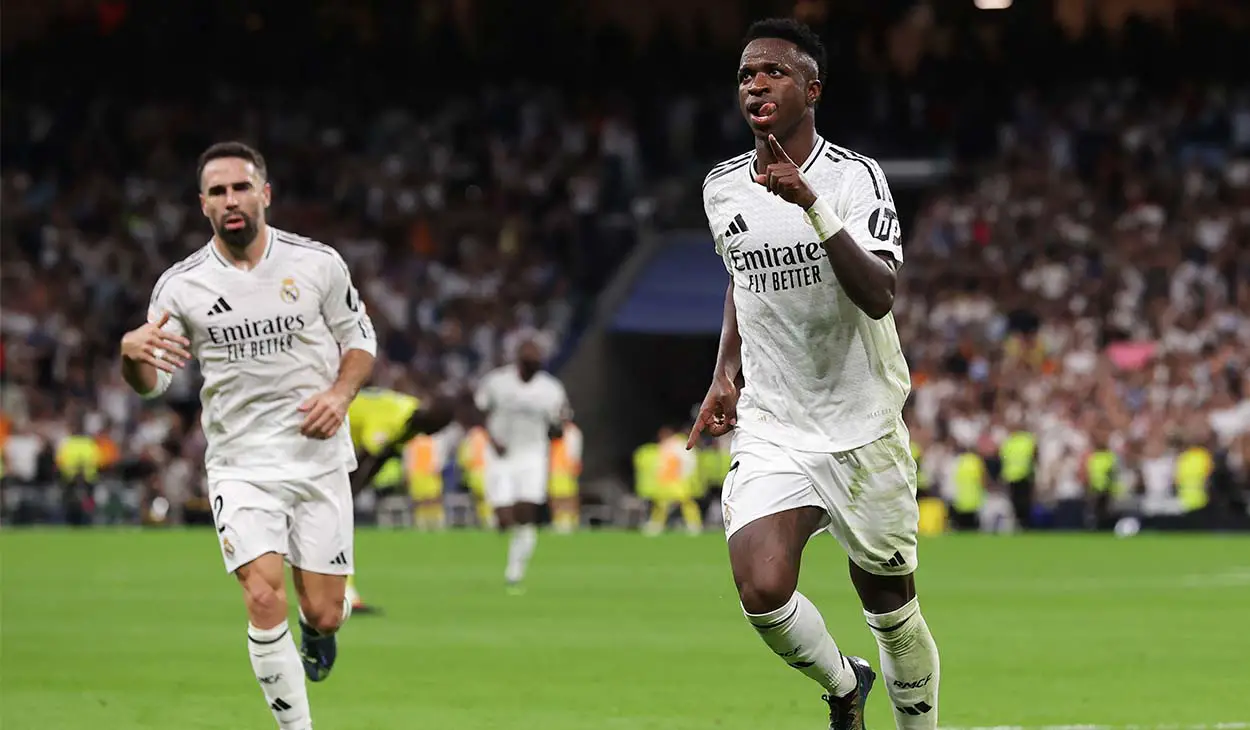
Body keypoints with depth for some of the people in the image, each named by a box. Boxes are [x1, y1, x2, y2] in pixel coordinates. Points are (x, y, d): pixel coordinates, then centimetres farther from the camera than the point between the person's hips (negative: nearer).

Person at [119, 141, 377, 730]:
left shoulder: (318, 263, -5)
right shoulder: (181, 284, -6)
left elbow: (359, 337, 9)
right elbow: (151, 383, -3)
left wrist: (340, 394, -11)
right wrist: (133, 353, -26)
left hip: (317, 458, 1)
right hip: (240, 467, -1)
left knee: (323, 614, 2)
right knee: (265, 602, -18)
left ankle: (319, 626, 40)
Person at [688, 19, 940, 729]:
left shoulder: (856, 177, -13)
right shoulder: (723, 189, 4)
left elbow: (878, 296, -28)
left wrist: (812, 204, -37)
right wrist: (727, 371, 12)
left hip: (864, 430, -3)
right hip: (770, 430, 3)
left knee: (892, 612, 6)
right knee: (763, 592, -19)